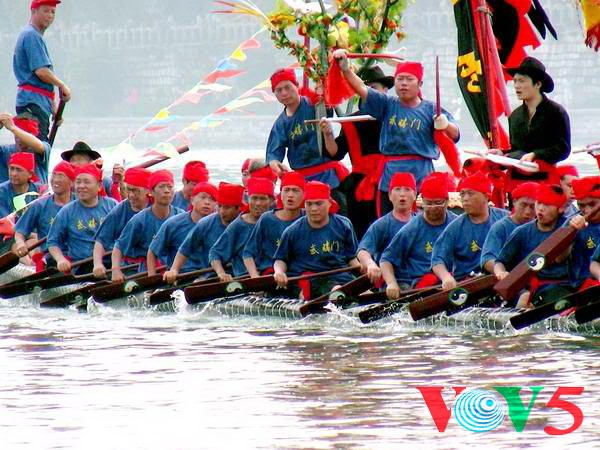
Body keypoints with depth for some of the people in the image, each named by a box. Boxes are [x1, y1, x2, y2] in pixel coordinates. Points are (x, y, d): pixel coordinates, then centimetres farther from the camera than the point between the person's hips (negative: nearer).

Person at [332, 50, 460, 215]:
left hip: (421, 177, -2)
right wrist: (346, 70, -17)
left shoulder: (430, 110, 4)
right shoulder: (387, 105, 10)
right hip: (390, 176, 2)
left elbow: (455, 135, -2)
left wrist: (446, 125, -25)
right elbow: (361, 88, -1)